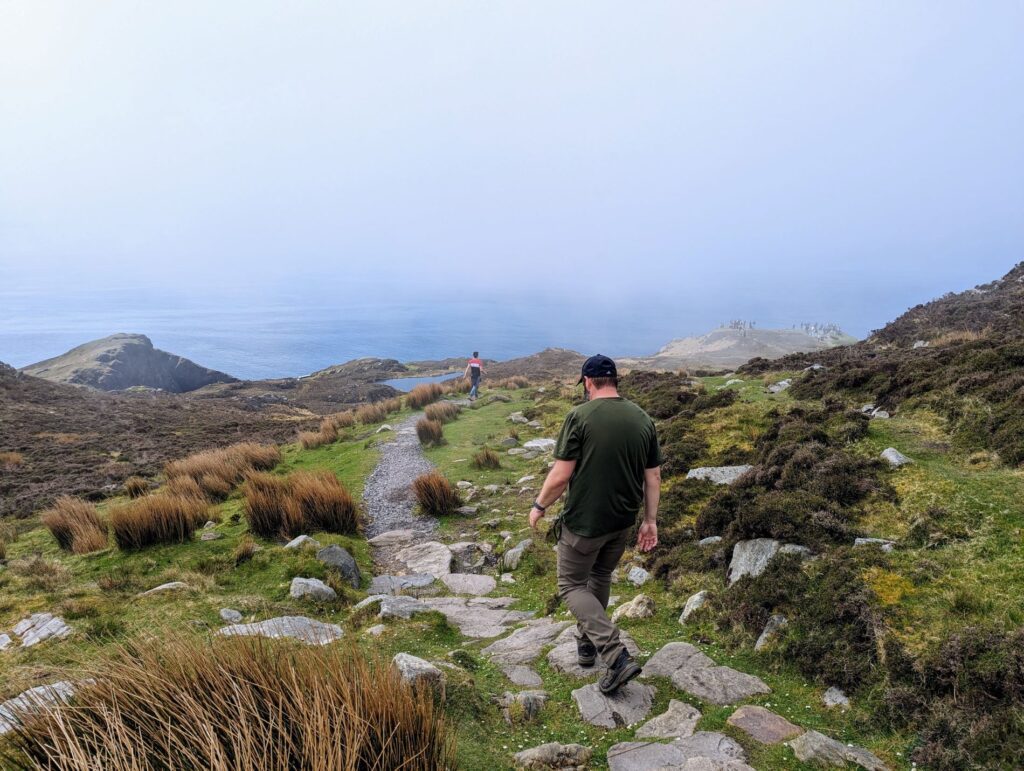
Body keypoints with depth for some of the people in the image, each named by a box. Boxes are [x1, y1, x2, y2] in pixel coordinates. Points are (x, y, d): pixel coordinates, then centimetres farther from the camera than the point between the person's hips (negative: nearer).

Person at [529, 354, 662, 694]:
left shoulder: (580, 416, -16)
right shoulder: (643, 419, 1)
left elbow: (561, 475, -16)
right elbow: (653, 477, 4)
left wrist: (539, 507, -1)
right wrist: (650, 520, 13)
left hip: (584, 522, -6)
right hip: (622, 522, 6)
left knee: (572, 585, 9)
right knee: (600, 578, 26)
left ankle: (617, 656, -4)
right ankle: (587, 642, 40)